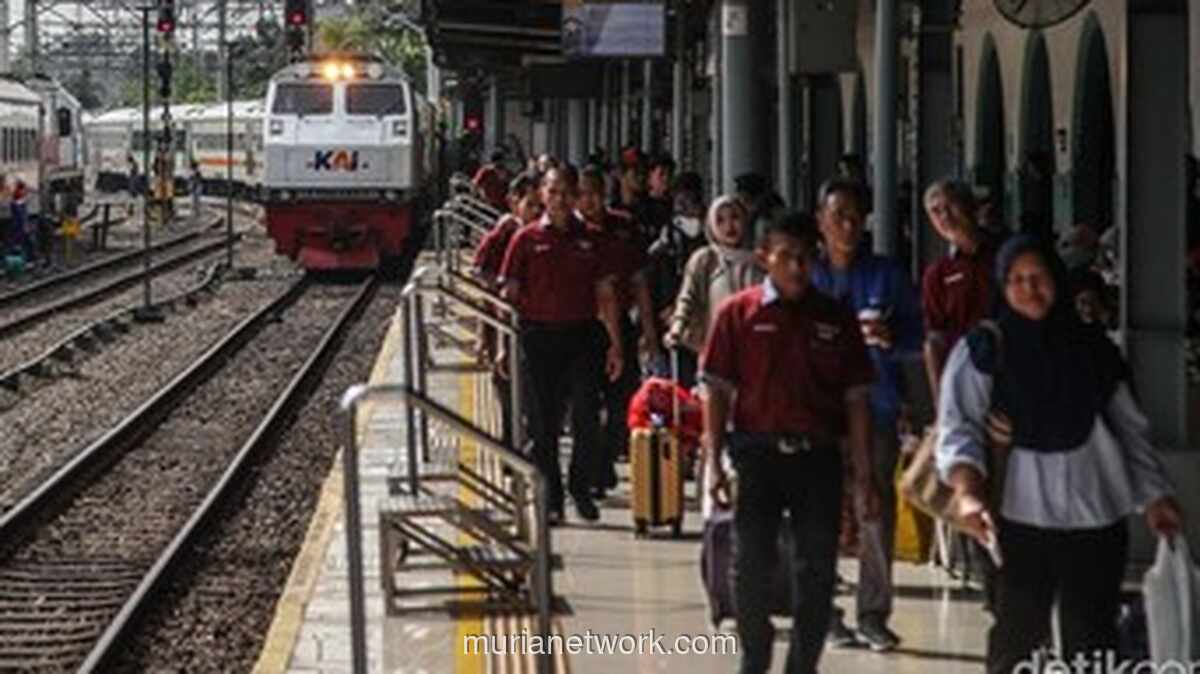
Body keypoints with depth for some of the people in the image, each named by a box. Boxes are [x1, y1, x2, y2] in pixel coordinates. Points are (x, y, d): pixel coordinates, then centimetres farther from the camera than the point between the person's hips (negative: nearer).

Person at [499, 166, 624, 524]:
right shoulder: (527, 239, 3)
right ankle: (551, 497, 11)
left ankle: (581, 486, 15)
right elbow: (509, 294, 3)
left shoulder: (589, 240, 8)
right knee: (544, 421, 3)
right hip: (540, 337, -1)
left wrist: (615, 345, 5)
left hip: (583, 336, 1)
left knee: (587, 417, -2)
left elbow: (605, 294, 10)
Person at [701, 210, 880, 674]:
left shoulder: (835, 318, 6)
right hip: (758, 453, -1)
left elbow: (856, 398, 6)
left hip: (818, 456, 2)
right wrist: (714, 461, -6)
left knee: (817, 570, 3)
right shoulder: (740, 313, 1)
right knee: (752, 565, 1)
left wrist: (863, 475, 2)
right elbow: (716, 390, 1)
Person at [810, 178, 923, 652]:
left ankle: (873, 612, 7)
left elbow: (917, 339, 6)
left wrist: (890, 338, -14)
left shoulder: (887, 275, 7)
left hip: (876, 404, 0)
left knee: (877, 507, -1)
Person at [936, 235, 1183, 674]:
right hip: (1019, 520, -3)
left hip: (1096, 518, 3)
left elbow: (1130, 428, 16)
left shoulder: (1092, 350, 11)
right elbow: (958, 426, -10)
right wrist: (967, 492, -27)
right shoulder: (982, 352, 1)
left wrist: (1155, 495, 8)